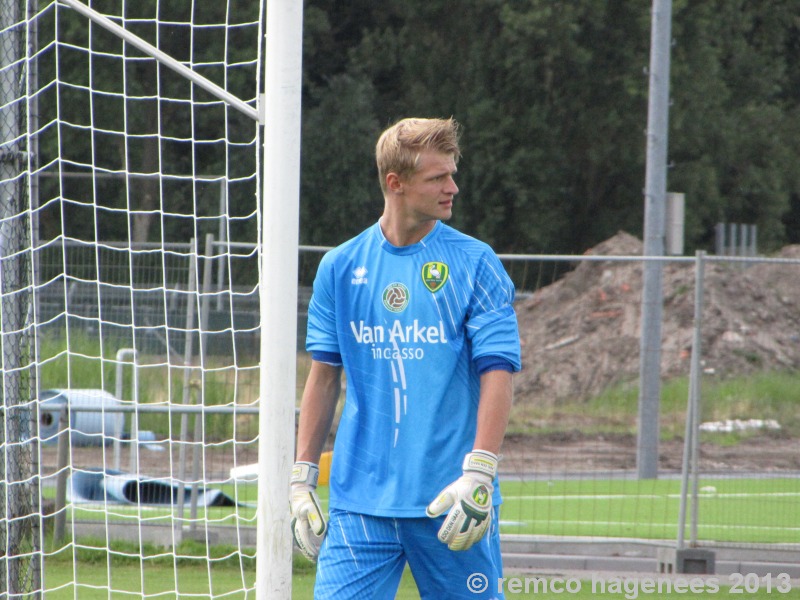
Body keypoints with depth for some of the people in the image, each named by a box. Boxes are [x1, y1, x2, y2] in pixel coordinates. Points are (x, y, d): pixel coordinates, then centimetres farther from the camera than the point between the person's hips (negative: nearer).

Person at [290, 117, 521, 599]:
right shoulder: (340, 267, 7)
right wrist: (302, 478, 9)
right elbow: (325, 376, 13)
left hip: (448, 503, -2)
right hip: (360, 500, 2)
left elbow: (497, 373, -7)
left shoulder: (475, 264, -1)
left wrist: (478, 475, -18)